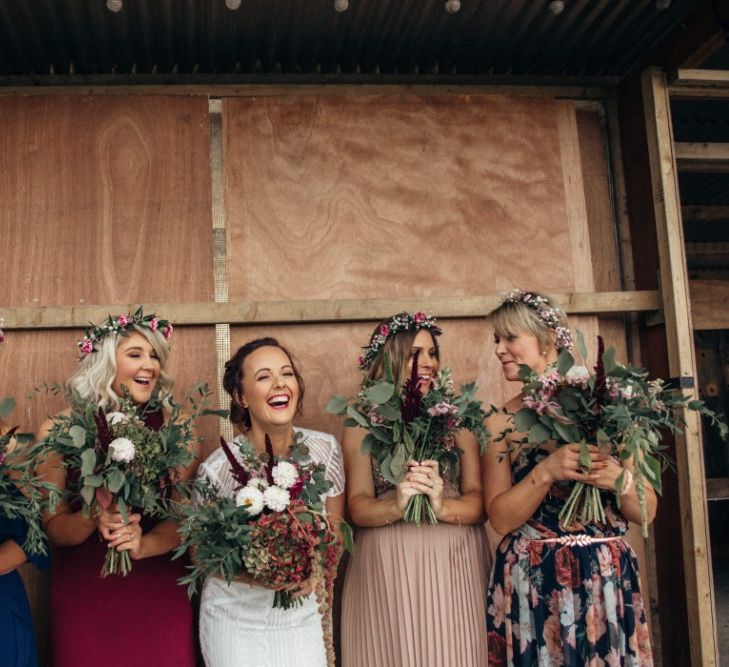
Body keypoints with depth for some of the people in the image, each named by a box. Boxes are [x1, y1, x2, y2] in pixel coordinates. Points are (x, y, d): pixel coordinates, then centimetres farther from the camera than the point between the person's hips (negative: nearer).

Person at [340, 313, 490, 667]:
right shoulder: (363, 423, 3)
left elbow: (480, 500, -3)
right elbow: (357, 507, -5)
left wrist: (441, 506, -23)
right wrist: (396, 506, -25)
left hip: (454, 563, 1)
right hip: (386, 568, -1)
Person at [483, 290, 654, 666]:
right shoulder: (501, 422, 1)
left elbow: (646, 511, 4)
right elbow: (500, 518, -5)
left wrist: (619, 481, -17)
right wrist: (546, 472, -19)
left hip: (606, 578, 1)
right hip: (531, 583, 0)